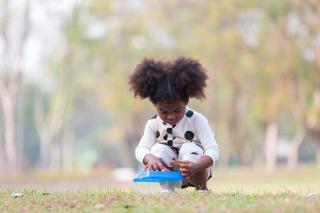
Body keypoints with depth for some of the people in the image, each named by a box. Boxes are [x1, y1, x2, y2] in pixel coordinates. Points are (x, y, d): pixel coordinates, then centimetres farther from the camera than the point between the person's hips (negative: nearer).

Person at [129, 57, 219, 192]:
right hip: (167, 172, 2)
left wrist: (195, 167, -47)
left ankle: (202, 189, -14)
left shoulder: (196, 120, -16)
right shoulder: (153, 124, -5)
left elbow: (213, 150, -26)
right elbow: (141, 149, -16)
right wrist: (150, 158, -43)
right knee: (159, 149, -23)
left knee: (189, 149, -30)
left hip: (197, 171, -2)